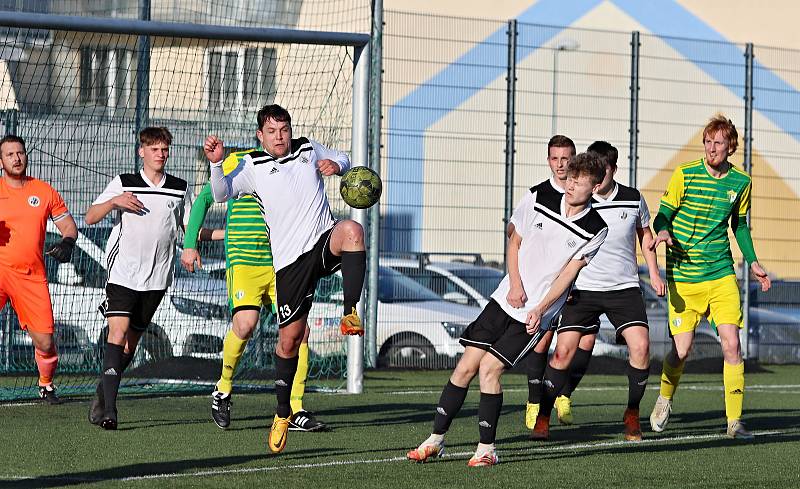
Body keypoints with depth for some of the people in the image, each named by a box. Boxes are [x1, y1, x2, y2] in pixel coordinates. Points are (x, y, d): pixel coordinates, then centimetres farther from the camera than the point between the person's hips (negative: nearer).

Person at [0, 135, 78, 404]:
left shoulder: (45, 191, 9)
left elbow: (68, 225, 15)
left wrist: (67, 242, -7)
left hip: (32, 276, 2)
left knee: (45, 342, -2)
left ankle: (46, 385, 24)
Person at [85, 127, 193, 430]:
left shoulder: (180, 189, 10)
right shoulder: (123, 183, 3)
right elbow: (90, 218, 1)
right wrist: (114, 202, -16)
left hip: (157, 278, 3)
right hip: (123, 273, -3)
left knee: (131, 342, 8)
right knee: (118, 332, -17)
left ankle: (101, 398, 25)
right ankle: (109, 409, -22)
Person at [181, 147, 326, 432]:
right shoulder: (237, 162, 0)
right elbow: (204, 199, 9)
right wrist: (190, 243, 3)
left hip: (281, 265, 5)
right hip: (243, 262, -5)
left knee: (299, 331, -7)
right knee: (245, 324, -24)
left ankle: (295, 412, 1)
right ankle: (224, 387, 2)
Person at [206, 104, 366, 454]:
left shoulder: (309, 150, 11)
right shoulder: (252, 166, 4)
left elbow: (342, 159, 25)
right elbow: (222, 193, -8)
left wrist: (336, 165, 2)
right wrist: (216, 163, -26)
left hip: (325, 244, 1)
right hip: (290, 260, -1)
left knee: (352, 230, -36)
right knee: (290, 338, 0)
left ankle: (350, 314, -30)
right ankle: (282, 413, 18)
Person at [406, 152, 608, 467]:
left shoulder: (595, 230, -7)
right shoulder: (538, 200, 0)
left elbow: (569, 271, -9)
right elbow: (514, 242, 10)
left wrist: (540, 310, -18)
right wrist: (515, 284, -4)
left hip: (536, 315, -3)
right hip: (506, 298, 3)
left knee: (489, 368, -15)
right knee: (466, 366, -2)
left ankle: (487, 449, -2)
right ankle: (436, 440, 8)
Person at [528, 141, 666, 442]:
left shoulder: (633, 199, 0)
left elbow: (645, 234, 18)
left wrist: (654, 274, 12)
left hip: (625, 287, 1)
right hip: (583, 288, -1)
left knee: (640, 346, -14)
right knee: (565, 349, -12)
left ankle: (632, 416, 5)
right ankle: (542, 418, 0)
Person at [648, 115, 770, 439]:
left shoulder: (741, 182, 4)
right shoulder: (684, 175, -6)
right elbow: (663, 215, -2)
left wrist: (753, 262, 10)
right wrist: (663, 231, -25)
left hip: (722, 274, 2)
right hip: (683, 275, -2)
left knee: (731, 343, -10)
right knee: (681, 349, -2)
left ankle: (734, 420, -4)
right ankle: (665, 399, 29)